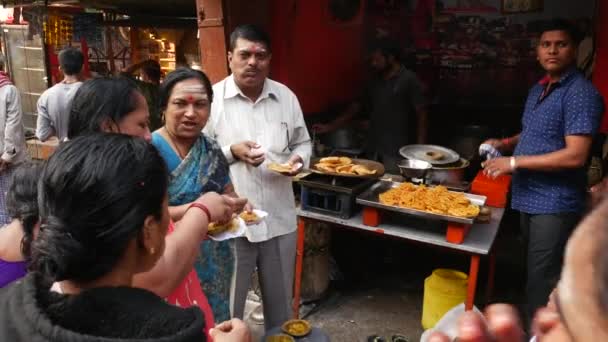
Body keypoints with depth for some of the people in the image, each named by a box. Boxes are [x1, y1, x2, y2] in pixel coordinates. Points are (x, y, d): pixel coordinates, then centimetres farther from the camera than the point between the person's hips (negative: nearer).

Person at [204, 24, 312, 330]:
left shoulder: (286, 97, 4)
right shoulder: (212, 99, -8)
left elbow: (302, 143, 13)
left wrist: (298, 159, -8)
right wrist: (231, 152, -21)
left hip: (280, 218, 4)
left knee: (280, 301, 22)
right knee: (227, 305, 13)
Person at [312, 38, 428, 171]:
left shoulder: (409, 80, -4)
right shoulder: (375, 81, 14)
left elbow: (421, 114, -6)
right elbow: (358, 107, 18)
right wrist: (329, 127, 12)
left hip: (396, 152, -5)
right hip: (373, 150, 6)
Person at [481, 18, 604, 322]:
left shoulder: (581, 93, -15)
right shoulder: (538, 90, 12)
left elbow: (576, 156, -23)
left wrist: (514, 162, -20)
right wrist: (505, 144, 8)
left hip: (555, 203, -8)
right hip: (530, 197, 9)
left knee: (542, 282, -2)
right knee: (535, 274, 20)